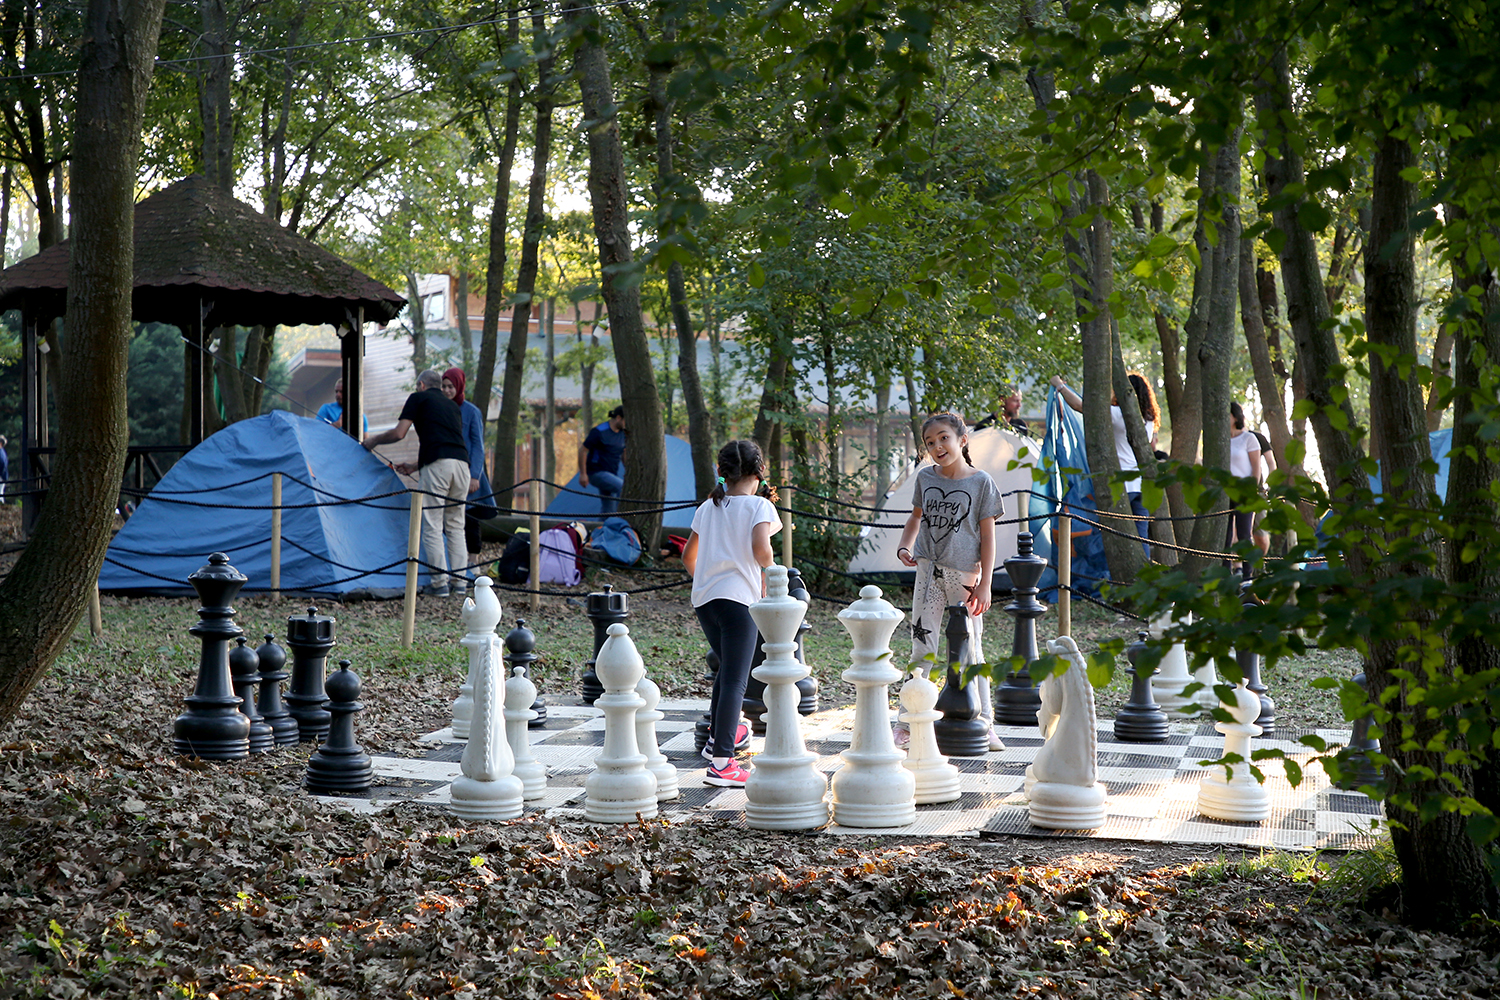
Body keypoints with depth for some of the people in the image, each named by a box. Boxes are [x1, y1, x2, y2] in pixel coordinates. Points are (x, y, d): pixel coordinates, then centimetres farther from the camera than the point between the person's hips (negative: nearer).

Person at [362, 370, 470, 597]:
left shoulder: (418, 398, 11)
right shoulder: (452, 406, 29)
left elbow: (398, 434, 2)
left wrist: (373, 440, 21)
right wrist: (414, 466, 39)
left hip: (436, 465, -6)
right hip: (462, 462, 6)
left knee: (432, 526, -1)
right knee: (455, 525, 14)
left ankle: (440, 582, -3)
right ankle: (458, 580, 12)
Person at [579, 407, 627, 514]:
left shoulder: (622, 433, 6)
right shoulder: (599, 432, -16)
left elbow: (623, 453, 22)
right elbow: (582, 450, -13)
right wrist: (583, 474, -14)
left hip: (611, 473, 8)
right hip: (597, 473, -8)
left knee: (608, 509, 5)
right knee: (624, 487, -27)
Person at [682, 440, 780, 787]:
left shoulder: (707, 508, 14)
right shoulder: (759, 505, -3)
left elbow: (688, 556, 22)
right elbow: (761, 550, -19)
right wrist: (768, 577, -1)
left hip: (704, 599, 6)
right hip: (738, 598, -6)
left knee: (728, 669, 27)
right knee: (735, 681, -7)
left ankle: (718, 736, 40)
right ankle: (721, 762, -16)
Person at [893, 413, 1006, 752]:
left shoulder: (981, 482, -4)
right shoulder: (926, 478, 7)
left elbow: (987, 535, -4)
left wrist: (984, 584, -8)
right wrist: (904, 546, 5)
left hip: (965, 574, -3)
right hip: (929, 571, 3)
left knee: (970, 650, 2)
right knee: (922, 647, 4)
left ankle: (983, 724, 10)